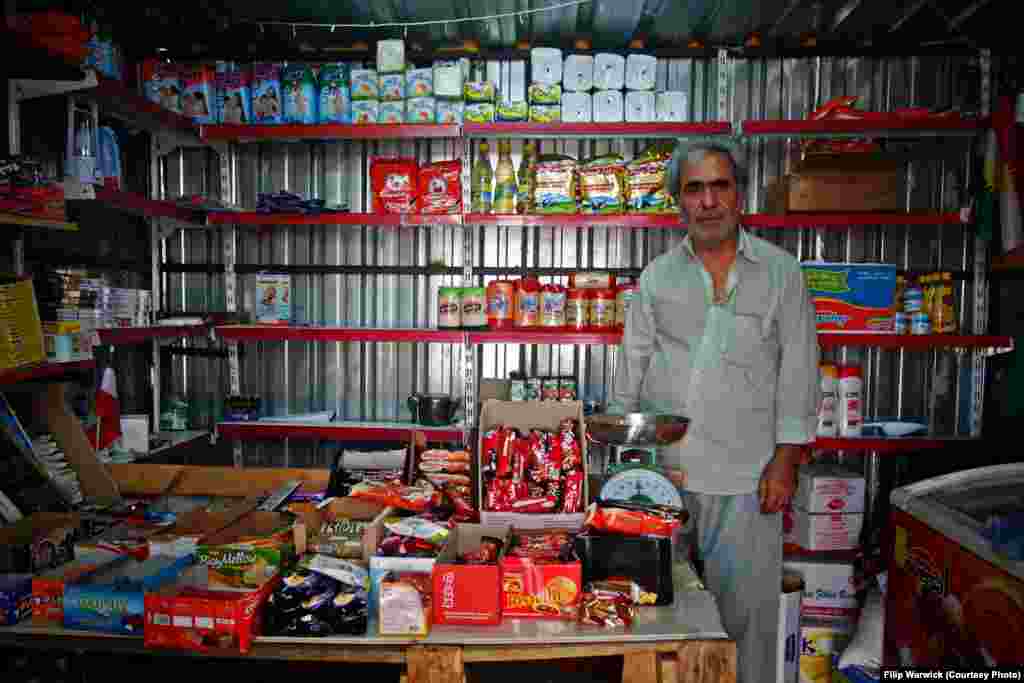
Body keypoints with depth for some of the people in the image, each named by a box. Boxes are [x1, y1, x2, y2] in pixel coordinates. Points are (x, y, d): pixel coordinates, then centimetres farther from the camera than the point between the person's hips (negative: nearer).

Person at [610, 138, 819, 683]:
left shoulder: (781, 273, 3)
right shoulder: (656, 278, 9)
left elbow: (798, 373, 0)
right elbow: (631, 368, 10)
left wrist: (784, 462, -6)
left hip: (744, 476, -2)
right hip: (660, 470, 3)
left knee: (745, 607, 3)